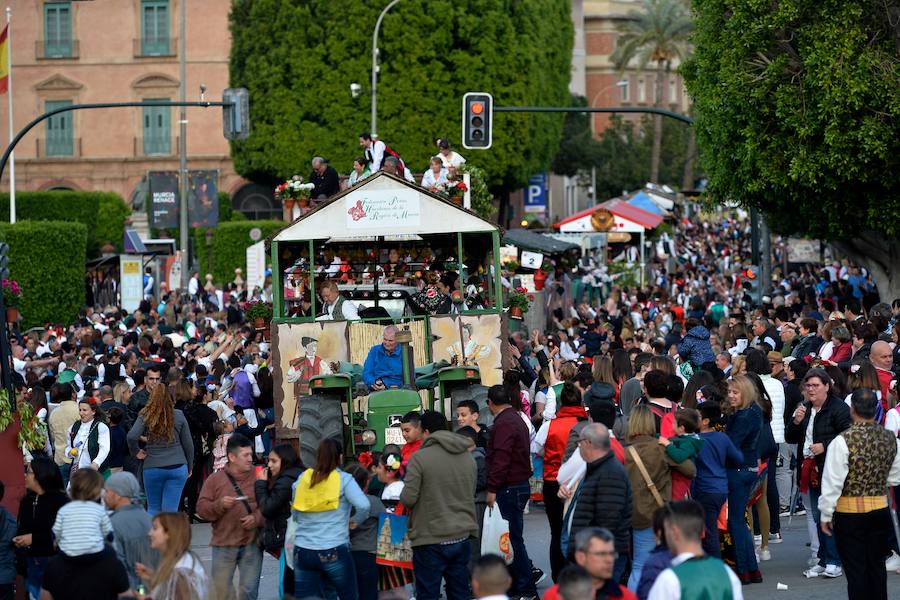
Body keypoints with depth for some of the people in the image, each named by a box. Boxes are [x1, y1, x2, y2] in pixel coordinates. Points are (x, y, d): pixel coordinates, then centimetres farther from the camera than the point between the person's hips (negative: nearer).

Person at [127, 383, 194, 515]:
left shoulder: (145, 416, -4)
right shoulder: (179, 416, 1)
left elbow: (131, 436, -17)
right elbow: (188, 444, 5)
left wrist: (136, 452, 2)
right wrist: (190, 467, 16)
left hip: (153, 468, -1)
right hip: (178, 468, 1)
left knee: (153, 509, 13)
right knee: (170, 510, 1)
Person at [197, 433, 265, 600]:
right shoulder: (215, 479, 3)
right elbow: (201, 508, 0)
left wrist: (257, 518, -14)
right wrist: (220, 505, -17)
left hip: (252, 544, 0)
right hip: (223, 544, 0)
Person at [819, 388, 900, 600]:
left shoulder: (843, 441, -17)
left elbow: (832, 482, -14)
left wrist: (826, 514, -5)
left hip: (850, 513, -4)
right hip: (880, 509, 4)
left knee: (856, 569, 2)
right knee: (876, 566, 15)